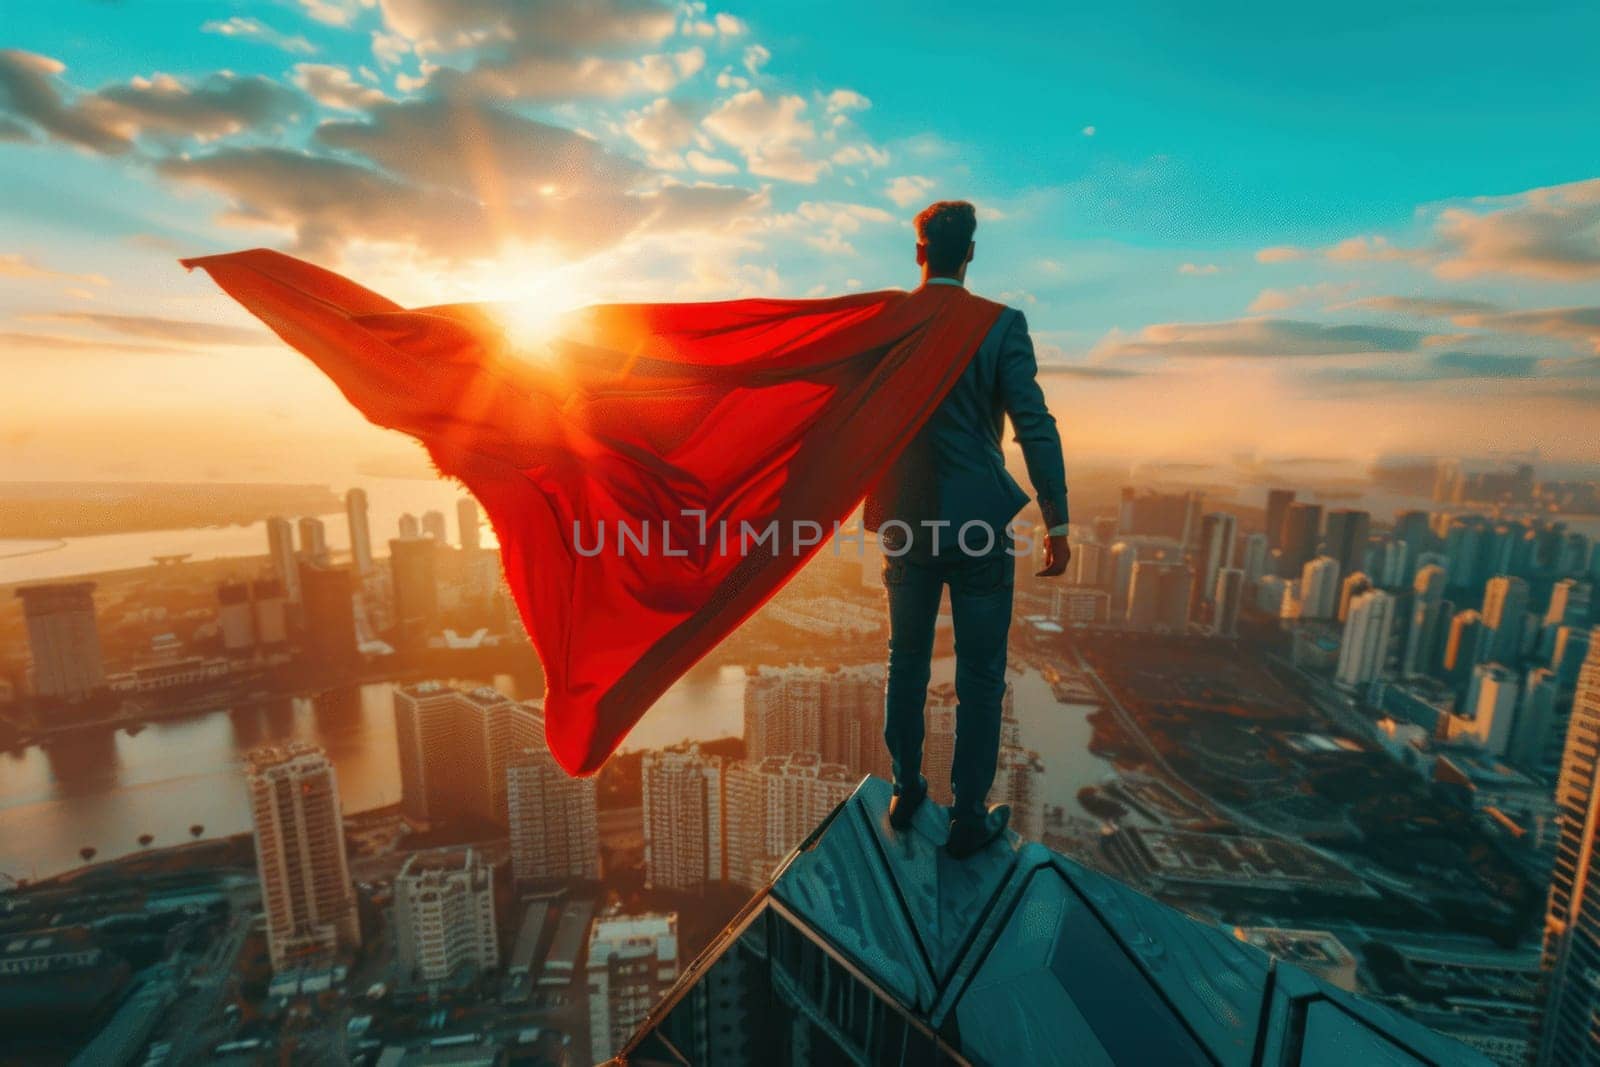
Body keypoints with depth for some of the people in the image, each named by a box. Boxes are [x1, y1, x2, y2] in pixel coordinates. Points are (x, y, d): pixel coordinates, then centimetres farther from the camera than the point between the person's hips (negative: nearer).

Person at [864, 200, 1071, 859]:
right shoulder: (1002, 324, -6)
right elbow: (1035, 426, -10)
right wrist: (1057, 522, -4)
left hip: (905, 524, 4)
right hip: (979, 523, -3)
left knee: (907, 664, 17)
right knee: (979, 679, 9)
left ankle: (906, 793, 32)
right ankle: (968, 818, 22)